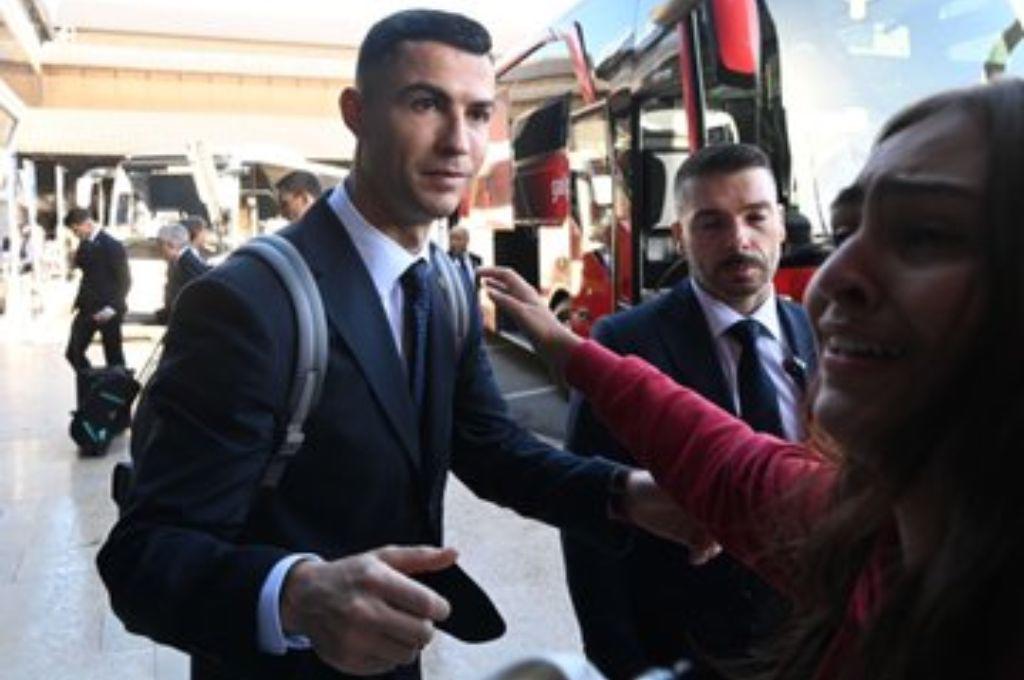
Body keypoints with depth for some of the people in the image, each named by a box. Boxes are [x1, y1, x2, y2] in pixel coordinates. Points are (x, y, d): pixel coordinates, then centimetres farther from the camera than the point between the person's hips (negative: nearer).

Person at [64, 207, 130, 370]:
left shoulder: (112, 246, -12)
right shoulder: (84, 244, 10)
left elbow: (124, 280, -13)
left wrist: (112, 307, -20)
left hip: (108, 312, -7)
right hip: (87, 309, 7)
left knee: (114, 357, 2)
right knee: (73, 353, 5)